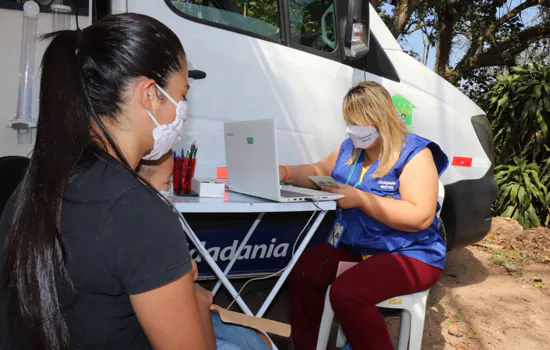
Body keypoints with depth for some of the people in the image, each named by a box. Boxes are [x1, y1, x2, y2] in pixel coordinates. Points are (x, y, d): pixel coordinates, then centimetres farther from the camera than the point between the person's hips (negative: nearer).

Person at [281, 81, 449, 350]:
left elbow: (421, 217, -23)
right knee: (300, 273, -13)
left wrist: (361, 199, -26)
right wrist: (286, 173, -3)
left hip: (409, 255, -7)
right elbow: (319, 172, 18)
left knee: (346, 292, -30)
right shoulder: (350, 148, 8)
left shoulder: (414, 153, -14)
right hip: (352, 247, 7)